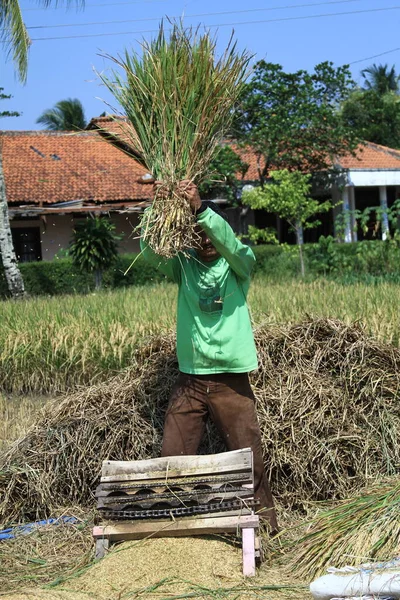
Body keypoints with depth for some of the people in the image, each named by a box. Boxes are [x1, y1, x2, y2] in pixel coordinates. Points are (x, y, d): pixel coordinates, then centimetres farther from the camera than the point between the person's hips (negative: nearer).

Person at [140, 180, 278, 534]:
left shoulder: (238, 264, 1)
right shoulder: (184, 266, 7)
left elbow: (229, 242, -21)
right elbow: (151, 251, -12)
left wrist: (199, 207, -34)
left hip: (232, 379, -2)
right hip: (190, 380, 2)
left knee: (248, 453, 3)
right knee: (173, 455, 3)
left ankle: (264, 513, 19)